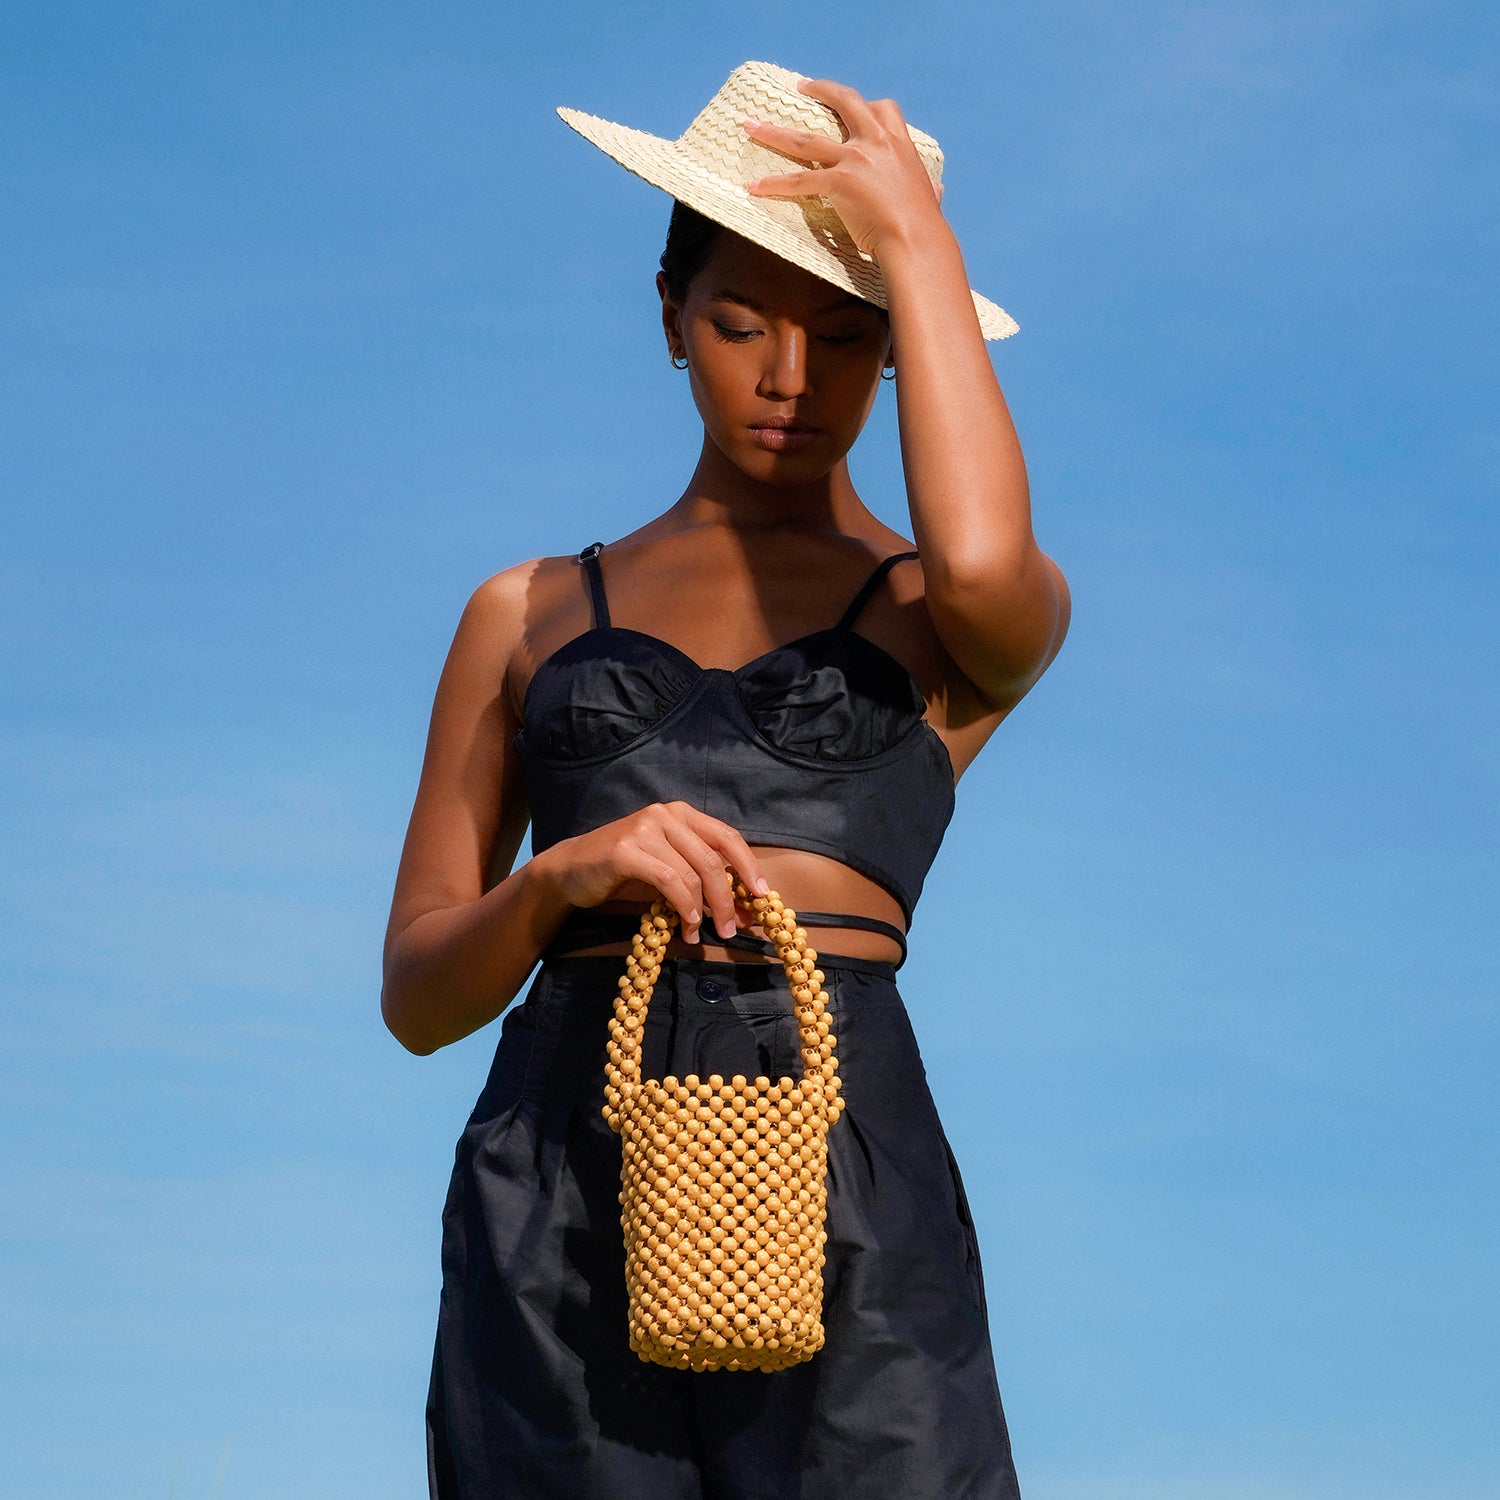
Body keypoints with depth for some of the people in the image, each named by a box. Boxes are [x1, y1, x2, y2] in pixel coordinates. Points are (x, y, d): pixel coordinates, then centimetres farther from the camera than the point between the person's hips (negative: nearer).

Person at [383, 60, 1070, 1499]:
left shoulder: (948, 622, 14)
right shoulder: (530, 614, 19)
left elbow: (980, 561, -13)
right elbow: (418, 994, 15)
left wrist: (916, 234, 0)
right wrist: (560, 879, -7)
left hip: (843, 1168, -1)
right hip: (555, 1177, 2)